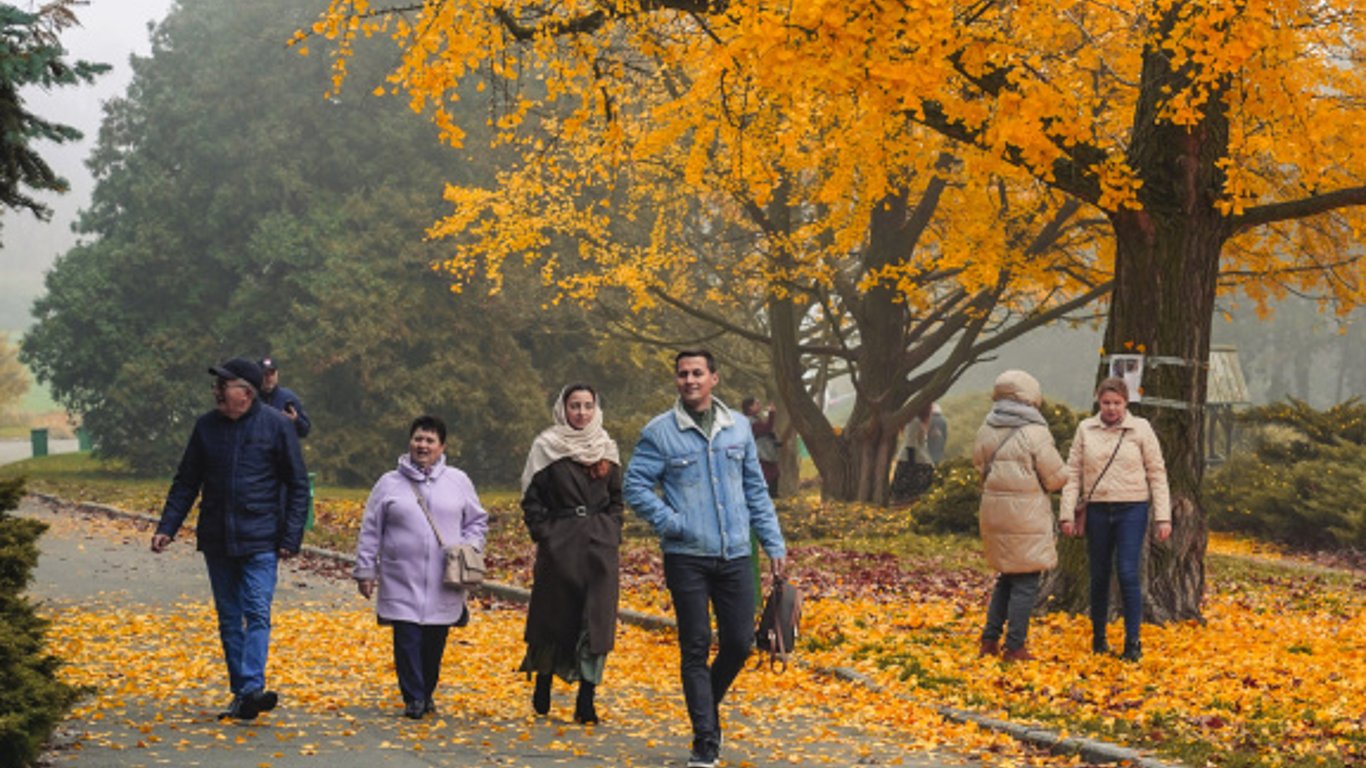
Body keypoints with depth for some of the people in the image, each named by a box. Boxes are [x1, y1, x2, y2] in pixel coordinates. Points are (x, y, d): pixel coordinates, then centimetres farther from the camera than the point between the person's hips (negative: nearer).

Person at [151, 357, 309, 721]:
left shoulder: (276, 425, -3)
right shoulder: (206, 426, 7)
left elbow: (298, 485, 0)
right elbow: (186, 482, 14)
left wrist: (291, 537, -7)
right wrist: (166, 527, 4)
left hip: (260, 541, -4)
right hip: (216, 540, 4)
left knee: (257, 613, -13)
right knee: (229, 620, 7)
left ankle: (252, 688, -22)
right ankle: (240, 694, 13)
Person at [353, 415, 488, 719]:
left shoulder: (458, 481, 9)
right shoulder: (390, 483, 6)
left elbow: (477, 521, 18)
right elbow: (370, 531, 8)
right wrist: (364, 570, 5)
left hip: (444, 584, 1)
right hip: (402, 582, -1)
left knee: (435, 642, 7)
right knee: (407, 640, -7)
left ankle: (427, 693, 24)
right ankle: (413, 698, 2)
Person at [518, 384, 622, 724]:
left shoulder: (607, 448, 11)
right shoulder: (547, 446, 1)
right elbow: (531, 498, 0)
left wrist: (613, 534, 5)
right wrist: (544, 534, -8)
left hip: (600, 546, 2)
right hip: (559, 545, -2)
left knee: (596, 620, -4)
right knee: (554, 616, 6)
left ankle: (586, 699, -3)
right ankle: (543, 684, 27)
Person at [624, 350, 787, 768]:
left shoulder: (739, 428, 9)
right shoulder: (659, 432, -3)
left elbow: (756, 490, 13)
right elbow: (635, 486, -3)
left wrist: (774, 544, 10)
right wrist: (671, 523, -12)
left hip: (735, 556, 3)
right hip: (687, 558, -3)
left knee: (740, 642, 5)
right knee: (695, 649, 0)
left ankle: (708, 704, 33)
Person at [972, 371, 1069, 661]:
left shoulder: (986, 430, 6)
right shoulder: (1034, 433, -13)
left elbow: (979, 466, 17)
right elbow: (1057, 477, -8)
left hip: (994, 513, 6)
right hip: (1026, 515, -6)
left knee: (1006, 577, 19)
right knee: (1026, 582, 1)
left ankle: (990, 640, 19)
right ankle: (1015, 648, 3)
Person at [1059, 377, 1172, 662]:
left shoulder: (1141, 429, 1)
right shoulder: (1085, 429, 5)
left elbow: (1157, 473, 1)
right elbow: (1074, 473, 5)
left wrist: (1163, 517, -4)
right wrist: (1067, 513, -2)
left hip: (1132, 510, -2)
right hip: (1098, 510, 2)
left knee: (1128, 574, -10)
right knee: (1099, 576, 8)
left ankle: (1133, 642, -4)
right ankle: (1098, 638, 22)